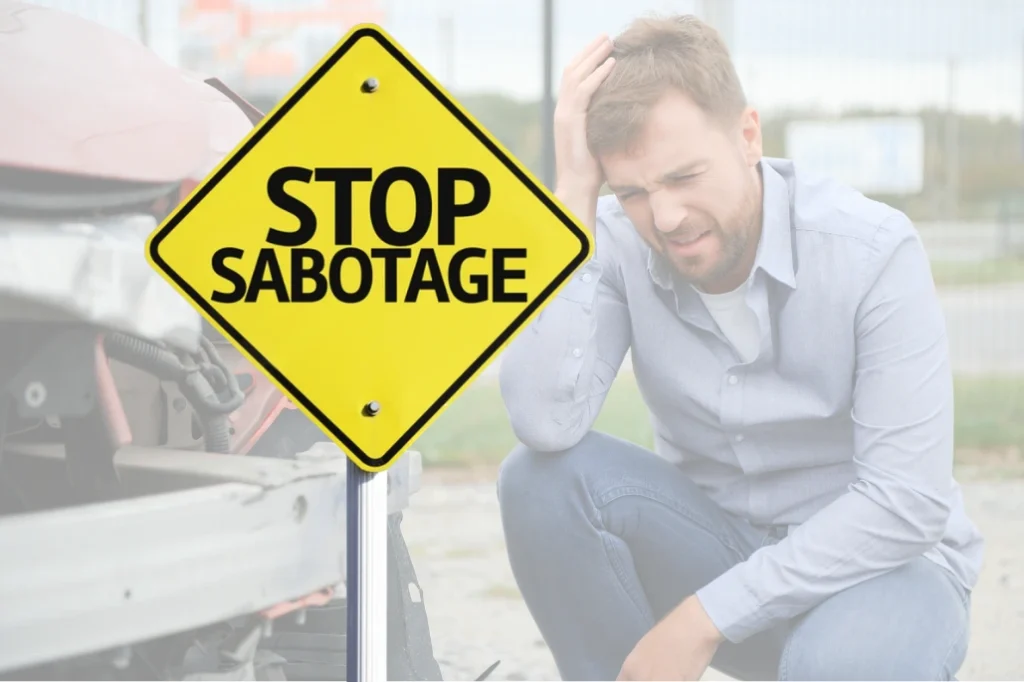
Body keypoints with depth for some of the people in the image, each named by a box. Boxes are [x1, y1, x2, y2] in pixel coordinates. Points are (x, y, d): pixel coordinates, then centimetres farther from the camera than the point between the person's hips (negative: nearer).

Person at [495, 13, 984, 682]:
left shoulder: (874, 254, -21)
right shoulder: (620, 245, -12)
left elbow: (905, 502, -23)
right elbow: (547, 425, -28)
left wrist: (703, 618, -26)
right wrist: (574, 196, -29)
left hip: (882, 558, -3)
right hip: (715, 545, 4)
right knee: (544, 475, -22)